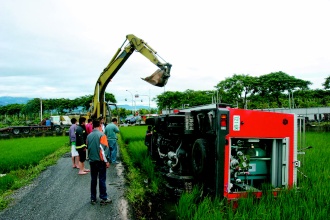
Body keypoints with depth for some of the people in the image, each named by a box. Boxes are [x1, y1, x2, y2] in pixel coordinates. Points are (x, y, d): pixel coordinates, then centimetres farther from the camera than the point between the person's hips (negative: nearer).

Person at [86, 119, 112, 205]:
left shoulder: (89, 136, 3)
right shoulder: (101, 135, -13)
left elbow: (88, 147, 12)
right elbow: (104, 149, -15)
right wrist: (106, 161, -9)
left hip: (92, 160, 5)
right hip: (100, 160, -5)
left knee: (93, 179, 12)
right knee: (102, 180, 2)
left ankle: (93, 198, 18)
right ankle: (103, 198, 8)